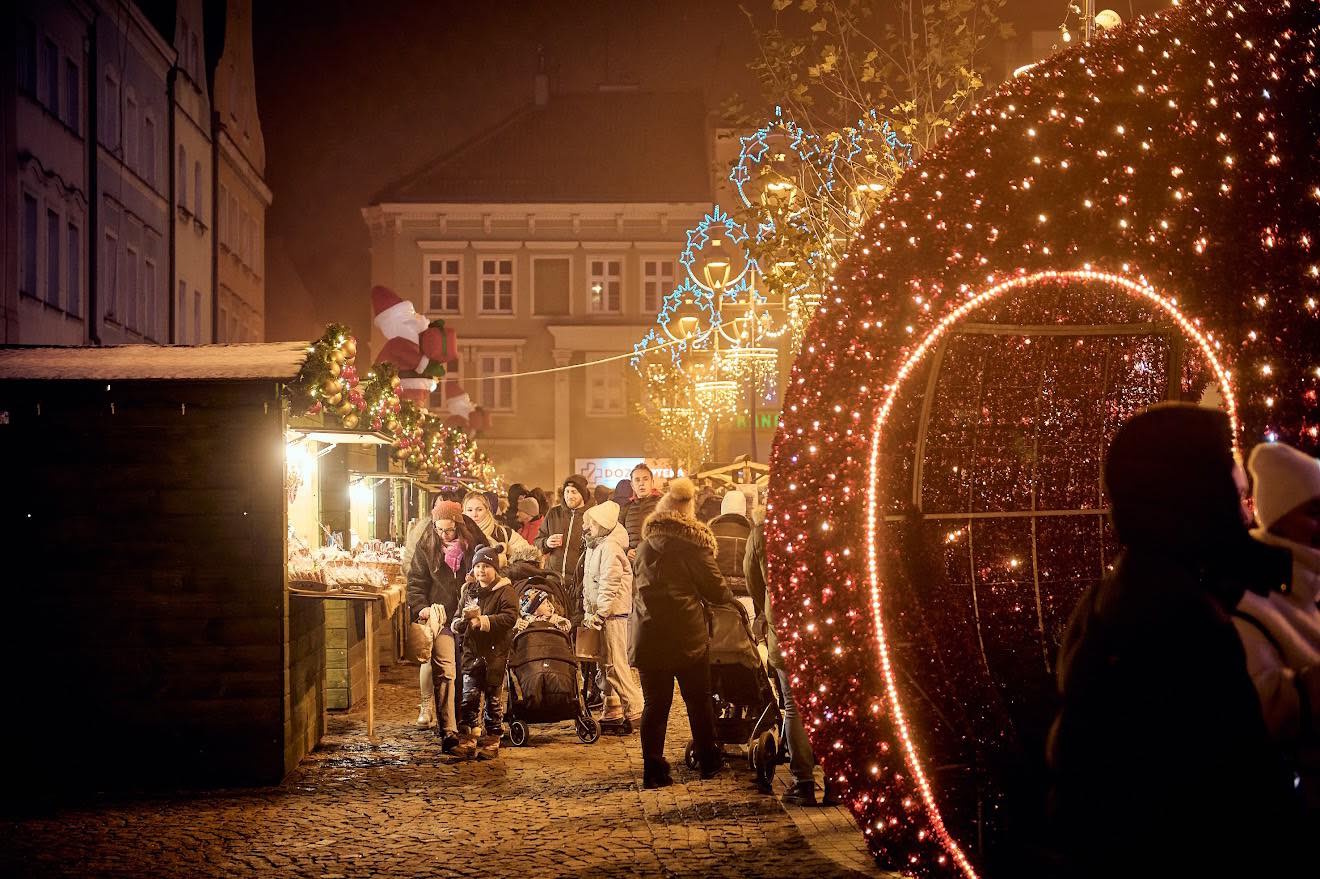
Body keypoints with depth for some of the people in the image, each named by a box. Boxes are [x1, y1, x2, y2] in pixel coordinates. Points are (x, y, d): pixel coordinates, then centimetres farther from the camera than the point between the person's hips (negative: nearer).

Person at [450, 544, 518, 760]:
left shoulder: (505, 591, -6)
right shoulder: (469, 590, 11)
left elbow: (510, 617, -19)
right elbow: (457, 621, 15)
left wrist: (483, 621, -22)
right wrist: (462, 622, -9)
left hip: (495, 653, -4)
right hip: (472, 651, 4)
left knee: (493, 698, 6)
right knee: (469, 697, 1)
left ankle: (491, 742, 14)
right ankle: (467, 741, 6)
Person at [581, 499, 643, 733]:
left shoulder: (610, 547, -15)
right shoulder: (594, 546, 16)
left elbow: (609, 585, -20)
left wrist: (598, 614, -21)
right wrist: (588, 611, 12)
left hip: (613, 613, -10)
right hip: (599, 613, 10)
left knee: (616, 664, -10)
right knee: (606, 664, 12)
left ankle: (634, 711, -7)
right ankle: (613, 712, 17)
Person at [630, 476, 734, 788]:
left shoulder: (645, 543, 10)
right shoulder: (693, 540, -4)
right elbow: (714, 587, -2)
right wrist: (729, 598, 18)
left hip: (647, 632, 3)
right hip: (686, 632, -3)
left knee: (655, 703, 6)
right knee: (698, 701, 10)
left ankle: (653, 770, 3)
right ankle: (708, 763, 20)